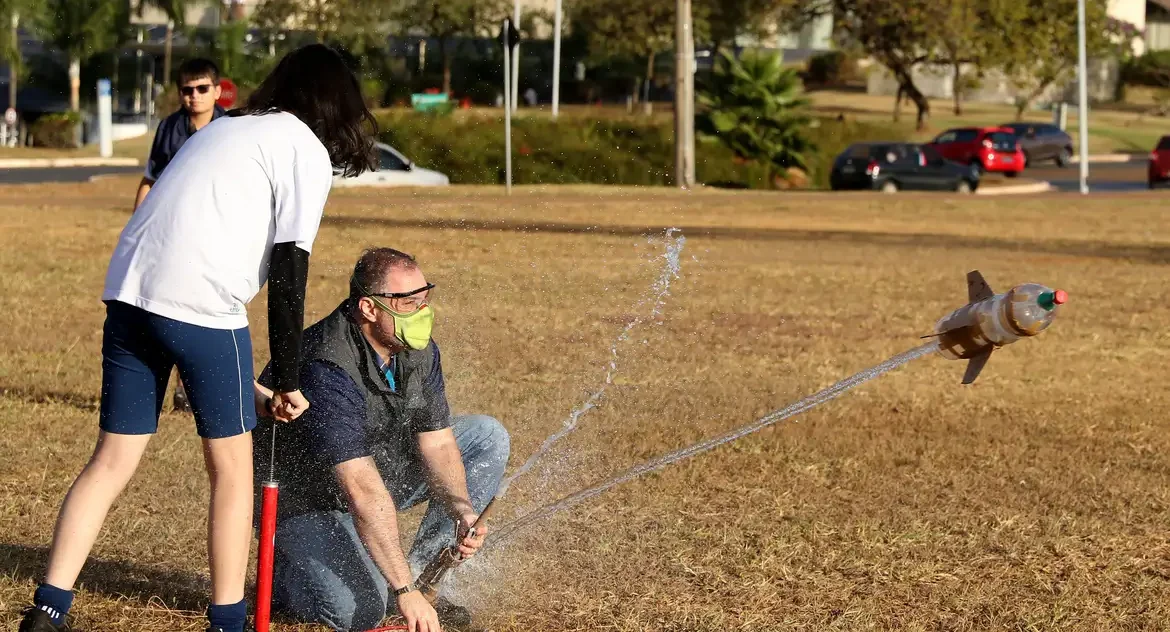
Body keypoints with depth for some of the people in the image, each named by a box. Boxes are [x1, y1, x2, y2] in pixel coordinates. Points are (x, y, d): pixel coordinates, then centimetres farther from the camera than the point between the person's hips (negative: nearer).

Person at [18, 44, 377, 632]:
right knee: (232, 467, 9)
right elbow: (288, 268, -3)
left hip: (128, 291, 7)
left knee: (112, 460, 11)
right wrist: (288, 379, 2)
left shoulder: (224, 126, 28)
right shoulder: (307, 150, 5)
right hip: (200, 307, -7)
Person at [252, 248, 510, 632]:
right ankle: (284, 568, 5)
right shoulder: (328, 370, -34)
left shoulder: (419, 349, -8)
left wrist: (461, 510, -26)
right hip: (304, 498, -8)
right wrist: (405, 592, -40)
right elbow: (362, 491, -38)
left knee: (487, 437, 0)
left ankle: (423, 572, 0)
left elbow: (438, 444, -4)